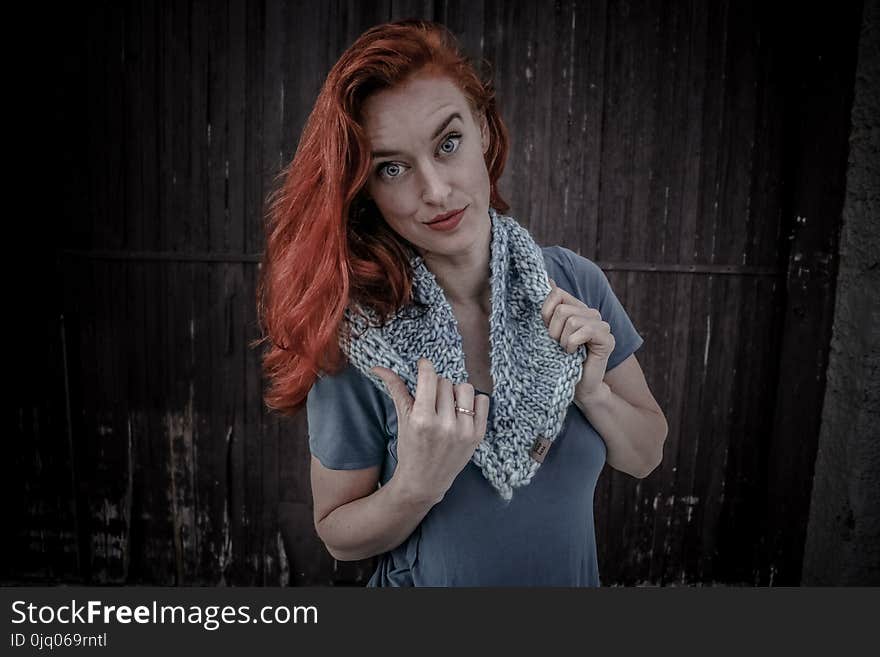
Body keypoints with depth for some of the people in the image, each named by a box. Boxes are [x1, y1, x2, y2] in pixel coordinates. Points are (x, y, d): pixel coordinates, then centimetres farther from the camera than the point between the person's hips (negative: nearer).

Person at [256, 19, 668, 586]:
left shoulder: (576, 285, -17)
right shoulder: (355, 341, -24)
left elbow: (646, 457, -6)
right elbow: (338, 534, -13)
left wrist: (590, 390, -24)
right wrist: (416, 485, -31)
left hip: (573, 577, 3)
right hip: (426, 581, -2)